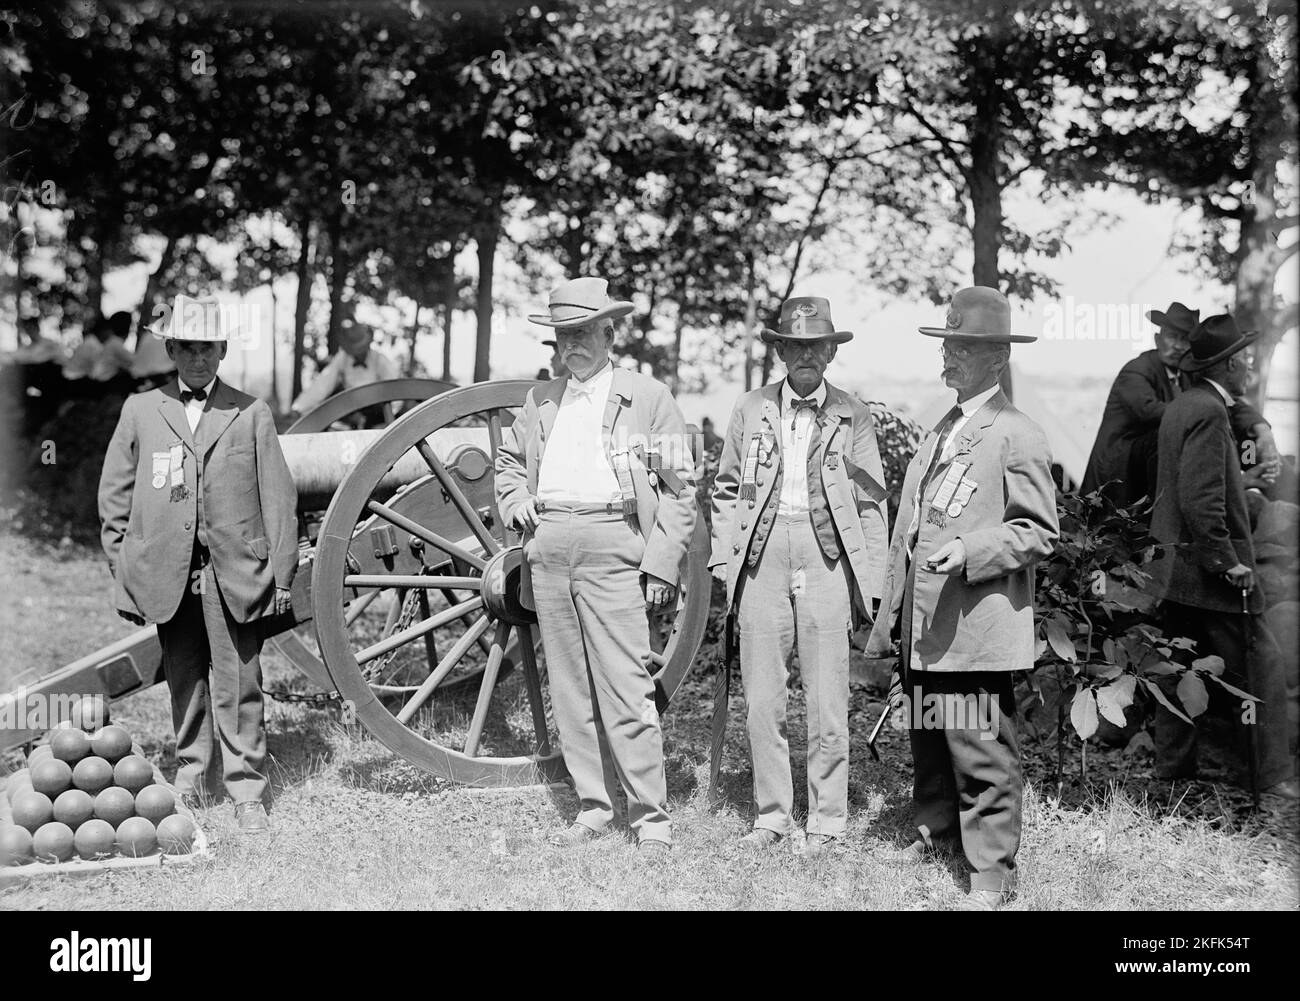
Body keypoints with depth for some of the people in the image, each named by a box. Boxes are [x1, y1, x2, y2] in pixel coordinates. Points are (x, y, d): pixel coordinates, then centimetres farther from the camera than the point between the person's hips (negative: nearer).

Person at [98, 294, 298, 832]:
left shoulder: (251, 413, 6)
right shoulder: (141, 410, 9)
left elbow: (279, 499, 5)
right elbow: (114, 499, 10)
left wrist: (281, 574, 0)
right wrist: (123, 572, 5)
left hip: (235, 575, -2)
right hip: (167, 575, 2)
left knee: (238, 684, -3)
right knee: (184, 682, 9)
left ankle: (247, 790, 3)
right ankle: (191, 776, 21)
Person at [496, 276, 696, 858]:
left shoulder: (648, 399, 4)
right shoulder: (541, 401, 17)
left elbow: (679, 492, 1)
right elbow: (509, 460, 33)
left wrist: (662, 566, -8)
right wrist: (515, 499, 11)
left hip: (611, 548, -5)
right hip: (548, 548, 5)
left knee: (625, 689, -10)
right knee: (568, 687, 7)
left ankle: (650, 816, -3)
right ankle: (594, 805, 16)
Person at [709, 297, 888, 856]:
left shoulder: (853, 418, 7)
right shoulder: (750, 410, 11)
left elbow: (871, 505, 7)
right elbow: (726, 491, 14)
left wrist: (873, 584, 2)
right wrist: (723, 559, 4)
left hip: (826, 556, -2)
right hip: (762, 556, 2)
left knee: (827, 701, -2)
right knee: (761, 701, 3)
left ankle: (827, 823, 8)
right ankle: (771, 816, 14)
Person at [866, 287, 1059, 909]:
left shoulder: (1018, 437, -6)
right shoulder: (938, 434, 19)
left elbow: (1040, 532, -10)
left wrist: (969, 550, -23)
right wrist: (888, 617, 22)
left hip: (977, 629, -8)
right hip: (924, 627, 8)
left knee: (982, 752, -7)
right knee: (927, 738, 16)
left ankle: (992, 871, -1)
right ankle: (936, 830, 32)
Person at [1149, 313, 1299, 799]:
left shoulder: (1180, 408, 12)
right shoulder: (1208, 413, -18)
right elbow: (1201, 501, -24)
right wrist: (1227, 561, -20)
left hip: (1176, 567, 10)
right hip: (1208, 573, -10)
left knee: (1179, 673, 14)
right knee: (1260, 674, -4)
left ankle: (1173, 773, 20)